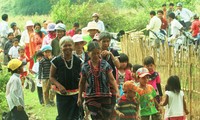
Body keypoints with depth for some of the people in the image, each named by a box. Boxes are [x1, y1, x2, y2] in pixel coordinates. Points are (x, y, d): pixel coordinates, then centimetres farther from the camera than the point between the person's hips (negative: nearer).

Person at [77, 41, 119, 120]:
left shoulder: (105, 65, -1)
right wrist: (79, 97, 12)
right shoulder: (85, 67, 1)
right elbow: (82, 83, 12)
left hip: (105, 96, 0)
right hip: (91, 97, 0)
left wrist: (117, 91, -13)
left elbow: (112, 79, -1)